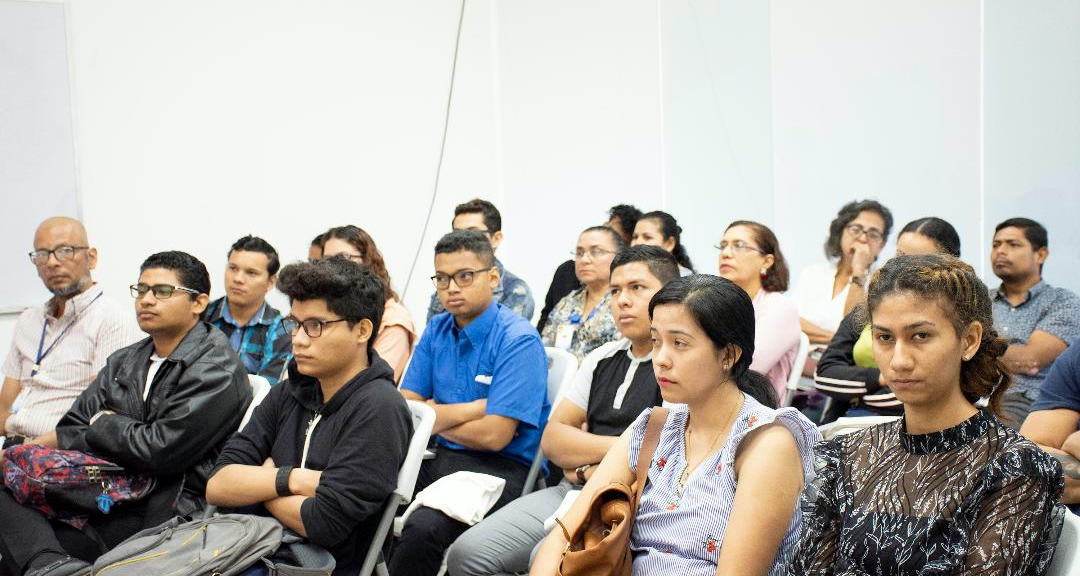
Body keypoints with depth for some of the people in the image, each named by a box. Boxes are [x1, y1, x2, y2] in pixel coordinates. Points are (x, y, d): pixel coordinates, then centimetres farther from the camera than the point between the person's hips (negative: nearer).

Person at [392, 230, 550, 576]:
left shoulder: (518, 340, -12)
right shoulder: (436, 330, 9)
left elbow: (493, 435, -17)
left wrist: (435, 418, -1)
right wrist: (475, 408, -10)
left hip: (498, 468, -6)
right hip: (438, 458, 6)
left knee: (424, 527, -32)